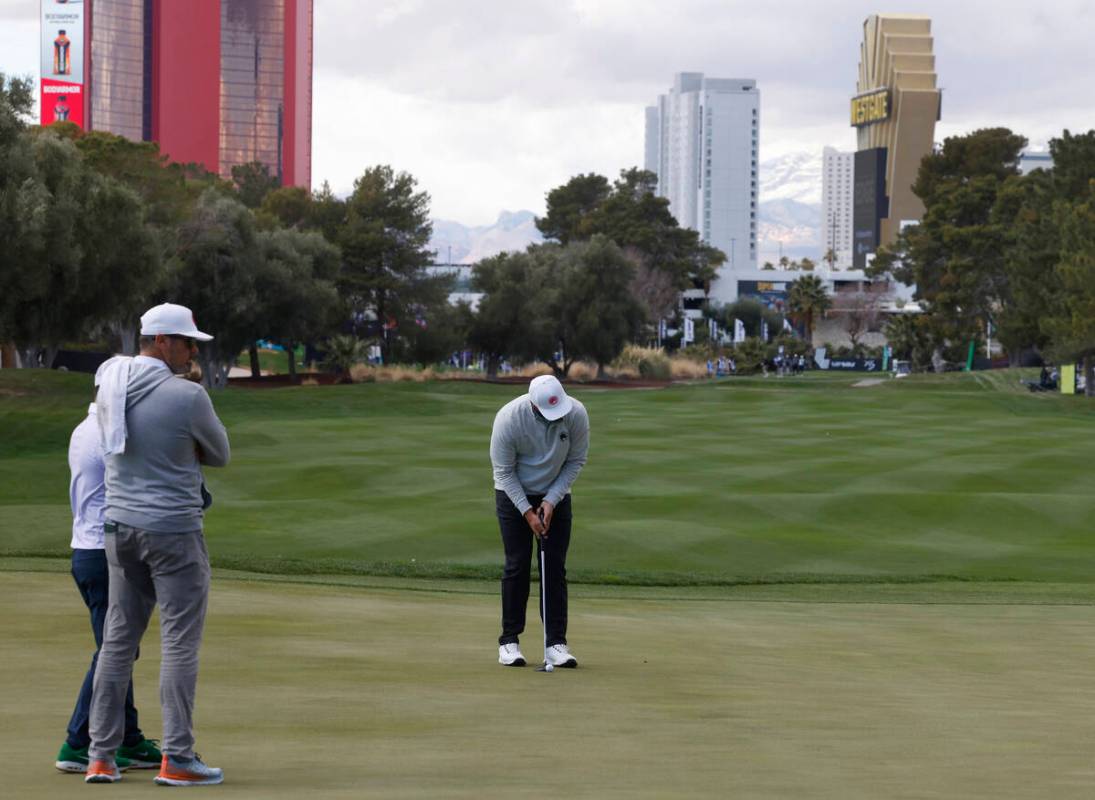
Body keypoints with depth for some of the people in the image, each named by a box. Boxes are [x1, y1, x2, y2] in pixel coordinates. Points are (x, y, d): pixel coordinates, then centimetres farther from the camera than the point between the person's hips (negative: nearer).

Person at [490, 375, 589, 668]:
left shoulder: (576, 414, -20)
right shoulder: (509, 418, -26)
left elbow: (576, 460, -7)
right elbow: (504, 471, -16)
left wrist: (551, 500, -14)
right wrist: (527, 511, -18)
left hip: (556, 495, 2)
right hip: (514, 494, -2)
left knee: (555, 567, -3)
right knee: (517, 566, -6)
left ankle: (556, 642, -2)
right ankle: (509, 640, 3)